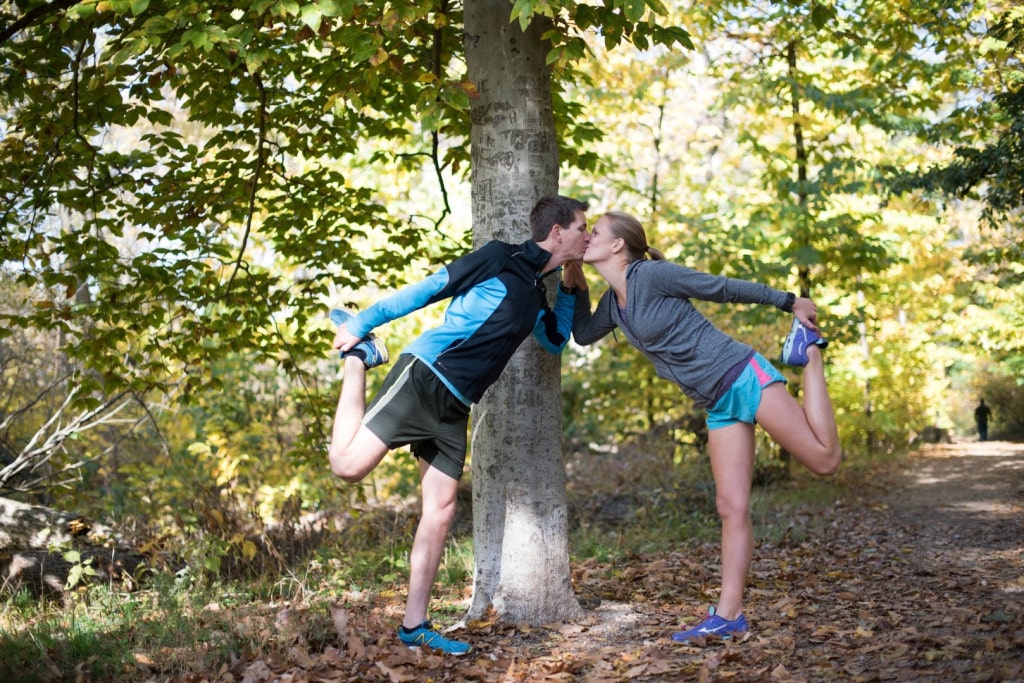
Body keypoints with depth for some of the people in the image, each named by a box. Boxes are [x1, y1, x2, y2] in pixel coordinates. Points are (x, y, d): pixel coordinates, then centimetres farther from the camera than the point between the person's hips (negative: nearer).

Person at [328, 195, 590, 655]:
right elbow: (427, 290, -8)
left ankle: (414, 626, 9)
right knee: (348, 466, -17)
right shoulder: (499, 258, -6)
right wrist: (361, 323, -9)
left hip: (455, 406, 7)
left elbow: (556, 342, 32)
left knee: (441, 511, 3)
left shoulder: (536, 294, 17)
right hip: (422, 377, -7)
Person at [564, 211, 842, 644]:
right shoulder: (614, 300, 13)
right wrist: (576, 287, 15)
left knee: (824, 459, -11)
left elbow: (725, 288, -7)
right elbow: (583, 335, 29)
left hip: (743, 378, -7)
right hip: (718, 406, 7)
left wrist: (789, 302, -2)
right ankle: (728, 616, 3)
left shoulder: (651, 274, -11)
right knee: (731, 509, 3)